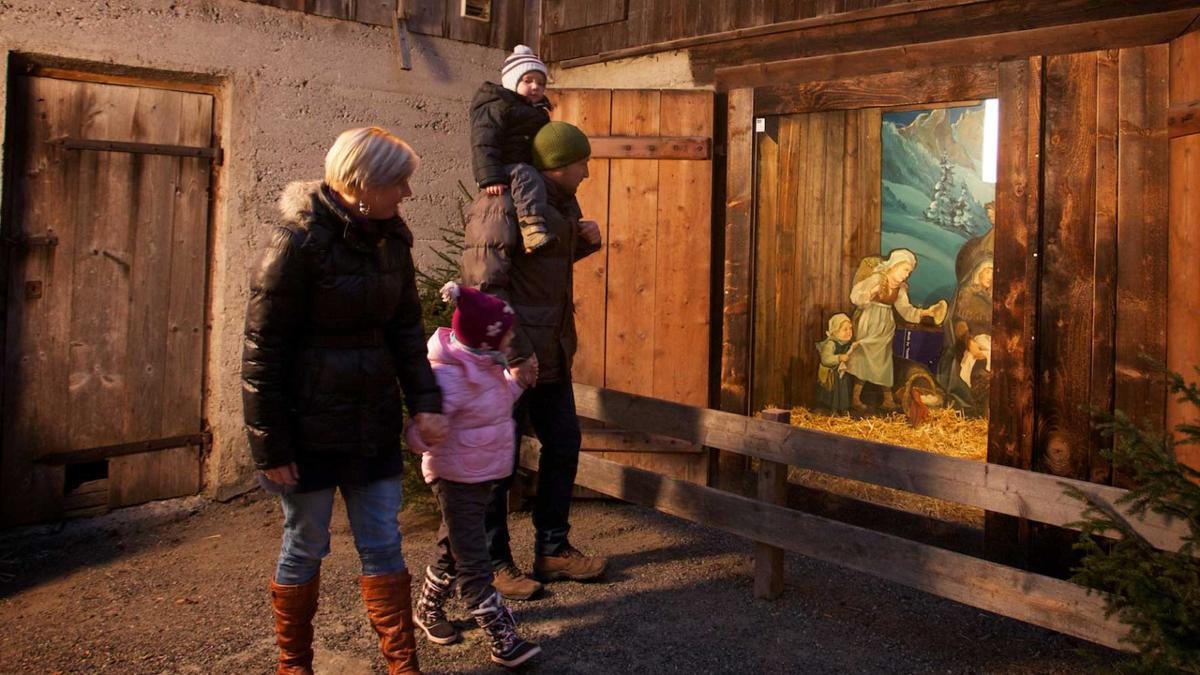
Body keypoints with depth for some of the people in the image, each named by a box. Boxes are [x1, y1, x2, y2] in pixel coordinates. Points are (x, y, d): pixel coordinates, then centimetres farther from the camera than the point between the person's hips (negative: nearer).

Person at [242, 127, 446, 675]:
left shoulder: (391, 240, 3)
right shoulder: (298, 242, -16)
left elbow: (406, 328, 9)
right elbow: (263, 351, -14)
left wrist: (425, 403, -2)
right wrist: (269, 445, -13)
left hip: (373, 424, 5)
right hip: (310, 428, -5)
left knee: (383, 545, 11)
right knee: (305, 547, 11)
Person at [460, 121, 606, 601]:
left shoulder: (560, 201, 13)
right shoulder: (501, 205, -16)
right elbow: (484, 286, -21)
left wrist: (584, 239, 7)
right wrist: (512, 354, -24)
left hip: (551, 353, 10)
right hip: (508, 358, -10)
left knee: (563, 444, 16)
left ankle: (552, 550, 31)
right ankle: (493, 564, 19)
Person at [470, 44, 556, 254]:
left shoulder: (539, 113, 26)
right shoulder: (497, 108, -5)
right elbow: (483, 144, -16)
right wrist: (490, 178, -29)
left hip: (530, 165, 10)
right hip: (506, 168, -10)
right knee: (527, 177, -39)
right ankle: (531, 226, -58)